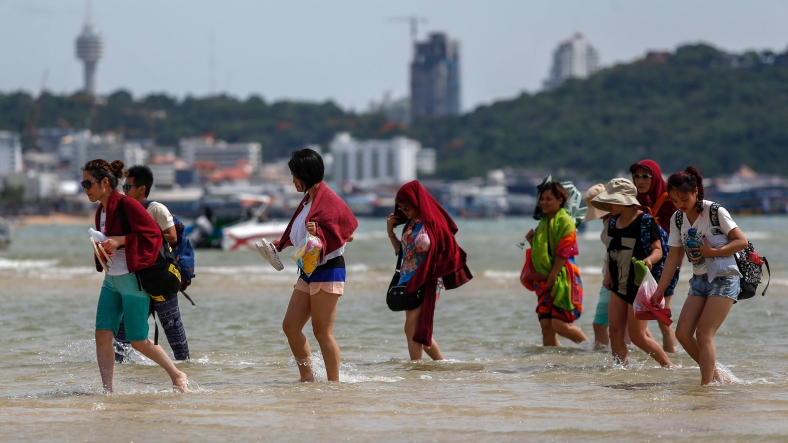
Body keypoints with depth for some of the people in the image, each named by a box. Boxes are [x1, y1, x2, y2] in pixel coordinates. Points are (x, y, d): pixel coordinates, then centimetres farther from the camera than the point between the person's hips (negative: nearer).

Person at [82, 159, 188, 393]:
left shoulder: (127, 205, -15)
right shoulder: (101, 211, 11)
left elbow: (154, 234, -18)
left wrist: (120, 241, -24)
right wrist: (102, 247, 4)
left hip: (132, 280, -8)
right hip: (111, 281, 8)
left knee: (138, 341, -2)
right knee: (102, 335, -3)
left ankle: (177, 376, 15)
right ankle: (108, 391, -2)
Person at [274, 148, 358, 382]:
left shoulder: (328, 200, -14)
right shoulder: (308, 200, 15)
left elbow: (348, 235, -17)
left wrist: (317, 232, -30)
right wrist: (281, 244, 29)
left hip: (328, 271, -10)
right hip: (309, 271, 10)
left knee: (322, 332, -7)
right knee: (290, 326, 6)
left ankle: (334, 382, -1)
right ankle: (307, 378, 13)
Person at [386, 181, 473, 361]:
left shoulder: (432, 222, -9)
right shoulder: (410, 224, 13)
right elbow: (401, 251, 20)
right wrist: (390, 231, 10)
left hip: (426, 282, -9)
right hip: (410, 280, 9)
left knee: (412, 329, -15)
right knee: (419, 330, 12)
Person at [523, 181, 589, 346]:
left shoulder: (565, 221, -7)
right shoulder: (543, 223, 17)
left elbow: (563, 253, -13)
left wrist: (552, 277, -16)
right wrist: (532, 242, 5)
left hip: (563, 280, -7)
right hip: (544, 281, 7)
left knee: (560, 325, -14)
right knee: (546, 325, -1)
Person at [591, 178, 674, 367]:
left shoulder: (645, 222, -13)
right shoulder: (613, 222, 7)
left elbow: (658, 250, -14)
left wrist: (649, 259, -36)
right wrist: (608, 274, 6)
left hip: (639, 285, -7)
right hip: (619, 285, 7)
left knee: (637, 336, -6)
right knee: (615, 332, -1)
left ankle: (670, 367, 8)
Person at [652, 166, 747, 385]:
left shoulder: (716, 212, -11)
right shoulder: (678, 219, 5)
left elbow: (742, 241, -10)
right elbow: (674, 256, 10)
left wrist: (713, 252, -20)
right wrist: (659, 291, 8)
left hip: (724, 279, -6)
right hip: (699, 280, 6)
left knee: (703, 333, -15)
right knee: (683, 332, -5)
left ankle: (707, 384, -10)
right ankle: (716, 375, 10)